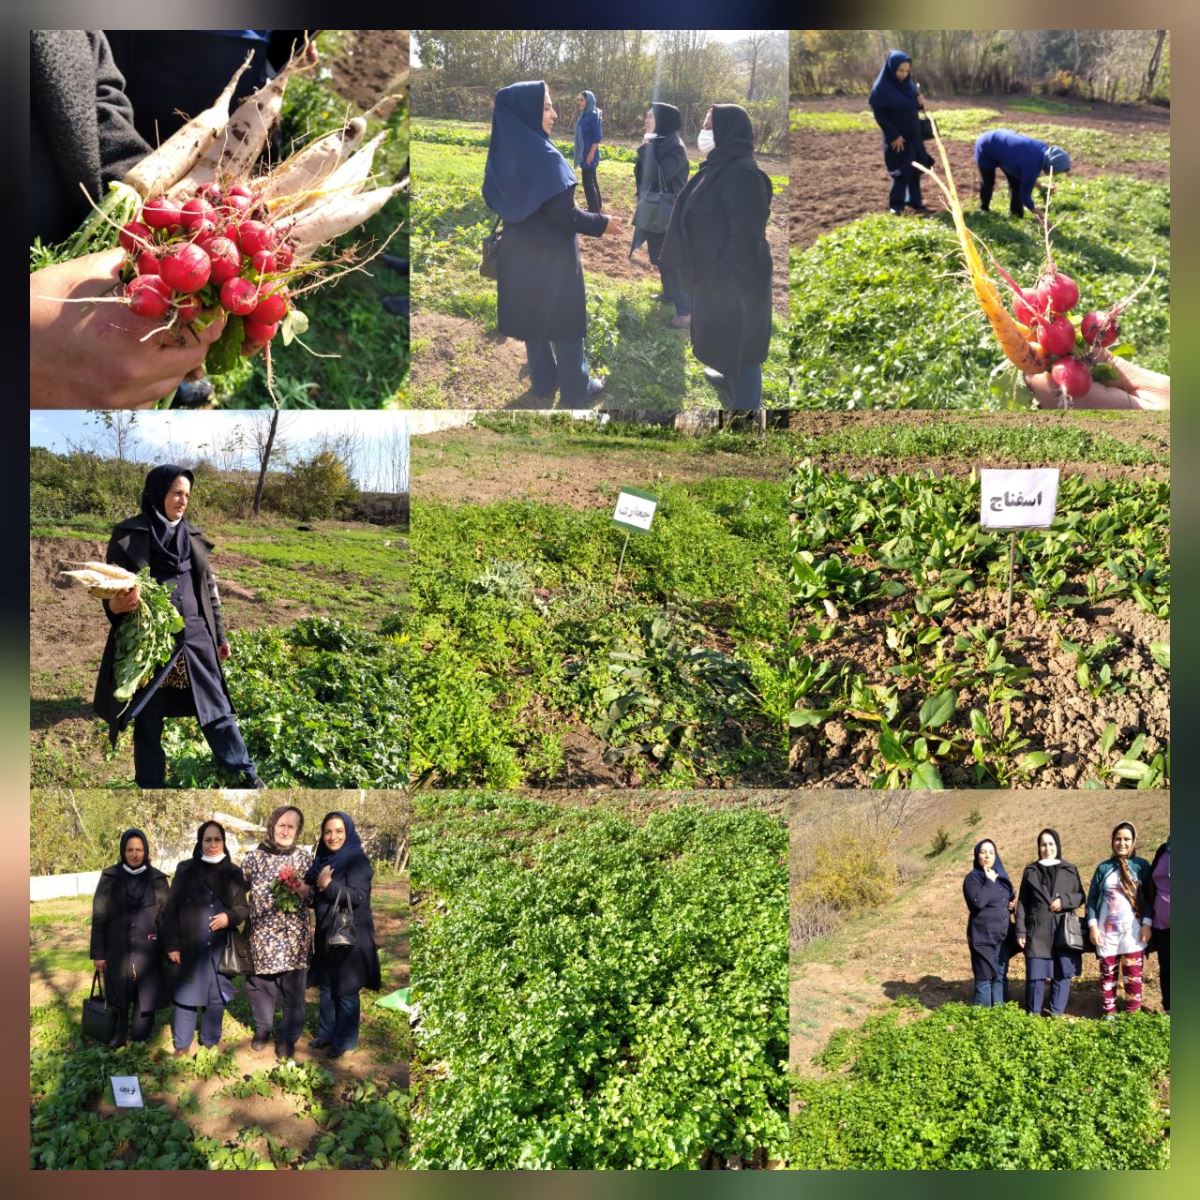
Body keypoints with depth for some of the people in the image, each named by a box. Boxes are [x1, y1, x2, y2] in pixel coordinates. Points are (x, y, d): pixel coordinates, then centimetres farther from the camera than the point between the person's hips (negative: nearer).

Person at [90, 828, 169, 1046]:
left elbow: (166, 916, 4)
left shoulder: (157, 879, 2)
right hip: (117, 951, 0)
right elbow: (99, 916, 0)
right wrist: (98, 953, -3)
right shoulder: (110, 877, -1)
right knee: (119, 997, 8)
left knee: (145, 998, 1)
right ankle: (120, 1033, 28)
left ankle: (140, 1040, 14)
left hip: (147, 952, 0)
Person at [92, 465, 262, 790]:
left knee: (216, 707, 10)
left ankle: (245, 774, 21)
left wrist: (219, 634, 17)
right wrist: (116, 606, -29)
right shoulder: (128, 536, -5)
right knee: (148, 719, 7)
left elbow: (209, 588, 15)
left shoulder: (191, 537, 9)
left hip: (195, 639, 4)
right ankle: (151, 784, 21)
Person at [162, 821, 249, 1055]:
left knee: (216, 995, 9)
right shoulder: (185, 870, -2)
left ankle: (211, 1042, 23)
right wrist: (172, 944, -6)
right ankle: (182, 1045, 15)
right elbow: (172, 909, -2)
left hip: (220, 947, 2)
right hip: (190, 946, -2)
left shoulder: (234, 873, 4)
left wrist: (230, 917, -15)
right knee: (187, 994, 2)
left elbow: (244, 908, 7)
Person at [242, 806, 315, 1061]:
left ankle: (288, 1037, 20)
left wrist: (305, 891, -16)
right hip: (261, 934, 1)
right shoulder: (255, 856, -1)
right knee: (259, 983, 13)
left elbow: (316, 896, 4)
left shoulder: (305, 858, 0)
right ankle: (263, 1028, 36)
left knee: (292, 988, 3)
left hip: (293, 936, -1)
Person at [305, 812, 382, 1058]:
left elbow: (358, 897, -22)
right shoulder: (322, 860, 8)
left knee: (346, 990, 2)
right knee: (326, 986, 16)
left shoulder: (357, 860, -13)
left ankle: (345, 1040, 14)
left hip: (350, 935, -7)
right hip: (326, 934, 7)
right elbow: (314, 895, 16)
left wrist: (329, 885, -30)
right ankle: (326, 1033, 29)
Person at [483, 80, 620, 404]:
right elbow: (563, 214, -24)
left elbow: (497, 201, 7)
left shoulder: (503, 153, -3)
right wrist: (601, 223, -10)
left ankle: (543, 383, 31)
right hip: (552, 256, -6)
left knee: (533, 315, 19)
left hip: (520, 252, 7)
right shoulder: (544, 157, -25)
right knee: (565, 319, 9)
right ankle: (575, 388, 21)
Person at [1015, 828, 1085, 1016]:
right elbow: (1022, 903, 6)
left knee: (1062, 973, 4)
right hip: (1038, 931, -1)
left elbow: (1080, 896, 8)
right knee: (1035, 973, -1)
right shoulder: (1030, 871, 7)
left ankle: (1057, 1013, 16)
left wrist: (1064, 901, -12)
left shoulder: (1070, 870, 7)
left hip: (1064, 931, 1)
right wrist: (1021, 931, -1)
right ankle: (1033, 1013, 12)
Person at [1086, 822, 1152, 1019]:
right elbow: (1092, 898, 6)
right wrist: (1093, 925, -3)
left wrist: (1147, 924, -8)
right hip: (1106, 930, 2)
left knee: (1133, 973, -3)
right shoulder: (1103, 868, 6)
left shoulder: (1141, 866, 2)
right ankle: (1109, 1013, 14)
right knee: (1108, 973, 6)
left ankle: (1133, 1014, 8)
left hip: (1133, 930, -1)